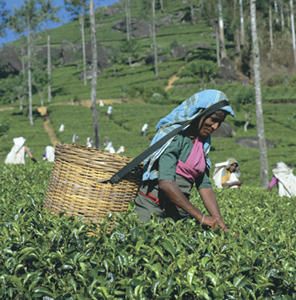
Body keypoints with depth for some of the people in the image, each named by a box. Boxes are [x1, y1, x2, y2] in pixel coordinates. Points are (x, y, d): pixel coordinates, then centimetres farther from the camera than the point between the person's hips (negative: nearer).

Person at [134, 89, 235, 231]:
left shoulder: (202, 142, 13)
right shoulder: (175, 136, -11)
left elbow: (204, 186, 8)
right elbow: (165, 182, -21)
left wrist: (221, 224, -5)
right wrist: (200, 217, -22)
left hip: (179, 213, 7)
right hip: (153, 209, -7)